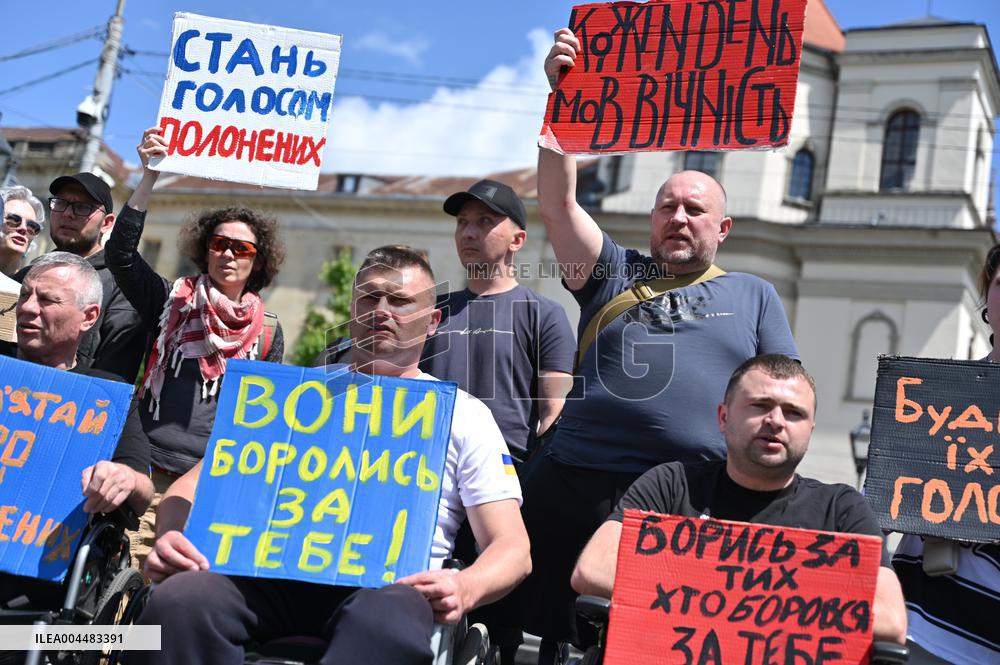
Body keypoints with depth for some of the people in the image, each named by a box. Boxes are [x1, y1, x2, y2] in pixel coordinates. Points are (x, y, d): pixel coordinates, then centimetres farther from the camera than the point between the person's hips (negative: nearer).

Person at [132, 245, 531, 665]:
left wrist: (465, 588, -17)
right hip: (277, 568, 2)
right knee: (177, 602, -32)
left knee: (388, 623, -41)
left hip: (391, 580, -2)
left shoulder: (464, 414, 16)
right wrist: (172, 536, -7)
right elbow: (195, 484, 18)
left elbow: (512, 547, 8)